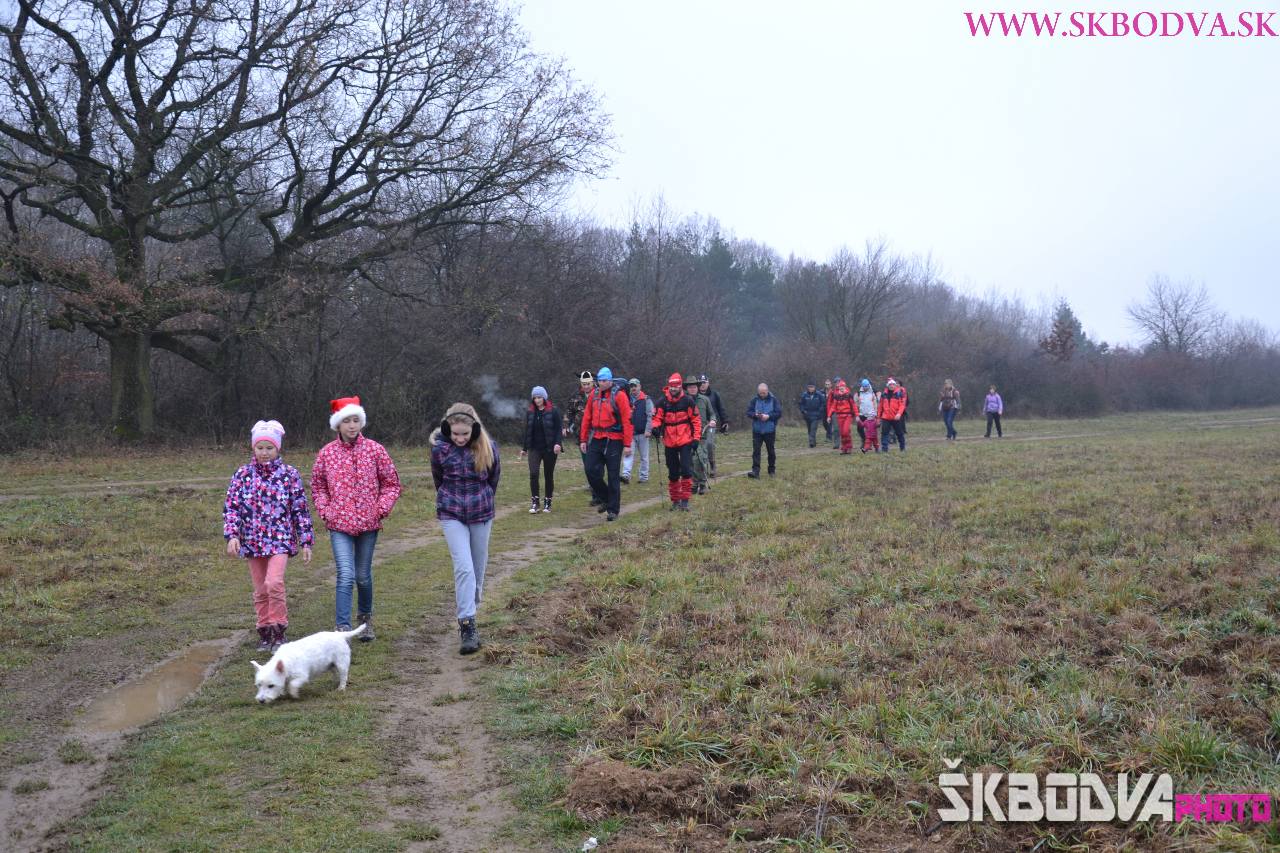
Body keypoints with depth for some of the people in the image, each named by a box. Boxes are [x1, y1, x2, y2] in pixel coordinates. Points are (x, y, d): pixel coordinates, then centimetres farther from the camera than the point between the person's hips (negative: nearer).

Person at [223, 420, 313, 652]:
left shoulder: (290, 474, -1)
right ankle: (265, 633, 23)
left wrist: (306, 541, 0)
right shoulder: (242, 474, 3)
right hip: (253, 541, 3)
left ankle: (279, 632, -5)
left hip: (281, 539, -2)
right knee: (260, 590, 9)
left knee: (274, 582, -19)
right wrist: (232, 535, -11)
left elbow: (300, 509, 1)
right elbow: (231, 507, 2)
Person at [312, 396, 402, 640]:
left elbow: (392, 484, 5)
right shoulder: (327, 453, 0)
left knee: (363, 576, 13)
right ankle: (342, 628, -11)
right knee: (346, 575, -14)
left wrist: (382, 508, -7)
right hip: (339, 524, -1)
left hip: (368, 522, 1)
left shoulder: (375, 450, -2)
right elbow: (317, 486, 13)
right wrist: (325, 511, 0)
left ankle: (365, 617, 36)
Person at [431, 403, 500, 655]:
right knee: (463, 567, -14)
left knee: (478, 566, 12)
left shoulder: (488, 447, -10)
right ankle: (467, 626, -15)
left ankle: (471, 607, 34)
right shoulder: (439, 448, -11)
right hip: (451, 514, -2)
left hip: (481, 513, 2)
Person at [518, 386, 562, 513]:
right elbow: (527, 431, 14)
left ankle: (547, 502, 18)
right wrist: (524, 448, 17)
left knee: (549, 475, 6)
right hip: (534, 449, 2)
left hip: (550, 449, -2)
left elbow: (559, 429, -7)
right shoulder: (530, 412, 6)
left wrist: (557, 443, -21)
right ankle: (534, 502, -3)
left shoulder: (553, 411, -5)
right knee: (533, 473, -12)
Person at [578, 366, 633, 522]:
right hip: (596, 439, 5)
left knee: (613, 476, 1)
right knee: (592, 471, -1)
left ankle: (613, 509, 11)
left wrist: (627, 444, -13)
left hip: (614, 440, -5)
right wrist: (583, 439, 9)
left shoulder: (619, 396, -7)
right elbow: (587, 417, 13)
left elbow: (627, 420, -10)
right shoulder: (594, 395, 9)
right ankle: (604, 499, 22)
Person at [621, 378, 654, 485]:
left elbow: (650, 416, -6)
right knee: (629, 454, -9)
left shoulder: (646, 400, 0)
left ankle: (644, 476, 12)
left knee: (644, 456, 5)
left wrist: (648, 430, -15)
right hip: (630, 433, 3)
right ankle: (626, 475, -18)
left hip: (642, 433, -3)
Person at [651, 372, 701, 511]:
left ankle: (685, 500, -4)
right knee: (673, 473, 10)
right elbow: (657, 418, 2)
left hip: (685, 442, -2)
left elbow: (696, 419, 0)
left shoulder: (688, 401, -4)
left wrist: (696, 437, -5)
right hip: (669, 443, 2)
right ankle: (675, 501, 22)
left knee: (686, 470, -10)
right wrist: (655, 427, -20)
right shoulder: (662, 402, -1)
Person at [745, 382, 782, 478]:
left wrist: (768, 416, -18)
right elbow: (748, 412, 2)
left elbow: (779, 413, -5)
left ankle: (772, 470, 25)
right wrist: (755, 415, -18)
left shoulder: (773, 400, -2)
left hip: (770, 431, -1)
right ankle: (755, 471, -9)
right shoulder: (754, 400, 2)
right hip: (757, 430, 1)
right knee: (756, 451, -7)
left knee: (771, 451, 12)